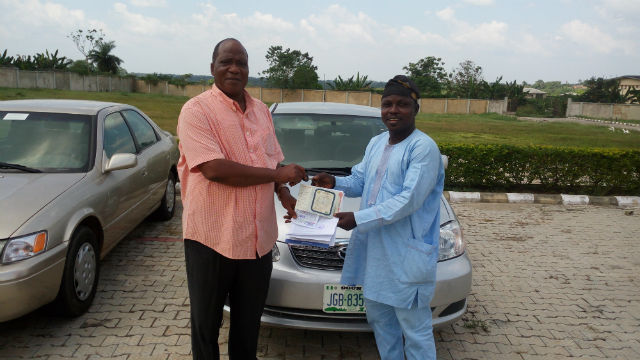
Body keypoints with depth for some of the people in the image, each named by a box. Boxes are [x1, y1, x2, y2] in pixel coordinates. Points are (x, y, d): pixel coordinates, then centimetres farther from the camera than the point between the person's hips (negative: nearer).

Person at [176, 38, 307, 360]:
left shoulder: (261, 111, 10)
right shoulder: (196, 110, -10)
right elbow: (214, 168, -23)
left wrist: (283, 193, 0)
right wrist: (278, 174, -17)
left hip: (258, 237, 5)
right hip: (211, 237, -5)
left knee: (248, 324, 21)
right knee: (206, 325, 15)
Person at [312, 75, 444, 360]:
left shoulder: (423, 148, -14)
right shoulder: (376, 143, 13)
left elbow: (410, 199, -21)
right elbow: (359, 182, 18)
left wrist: (360, 219, -24)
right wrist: (334, 182, -3)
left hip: (407, 254, -8)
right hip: (373, 247, 8)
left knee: (415, 327, 3)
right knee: (378, 316, 21)